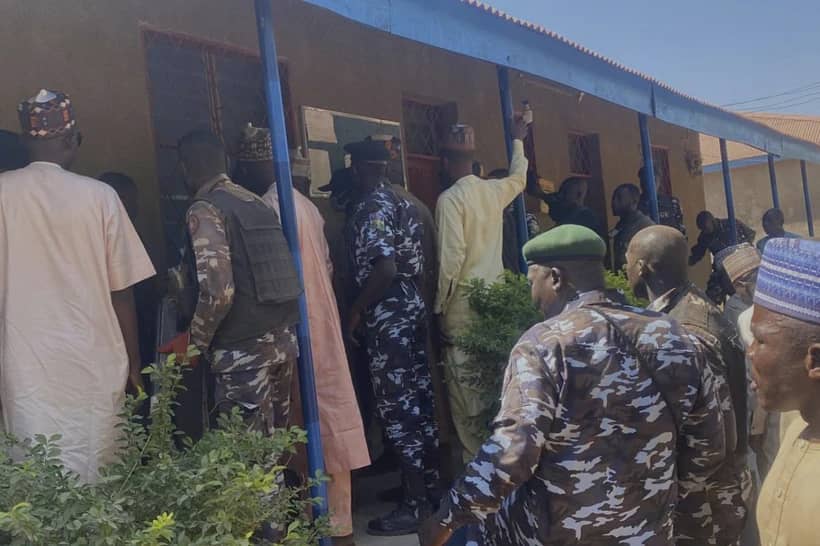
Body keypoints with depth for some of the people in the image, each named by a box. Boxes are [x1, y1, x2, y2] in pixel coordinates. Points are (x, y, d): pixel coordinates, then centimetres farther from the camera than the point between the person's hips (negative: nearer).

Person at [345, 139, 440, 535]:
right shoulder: (401, 203, 15)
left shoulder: (370, 207, -13)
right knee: (419, 399, 15)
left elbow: (384, 267, -24)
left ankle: (415, 503, 4)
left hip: (387, 316, -9)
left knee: (397, 406, -4)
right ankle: (429, 482, 26)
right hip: (412, 308, 10)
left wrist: (355, 311, -14)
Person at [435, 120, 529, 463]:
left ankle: (474, 459, 4)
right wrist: (517, 141, 48)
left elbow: (452, 255, -17)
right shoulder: (495, 191, 8)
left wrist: (440, 303, -8)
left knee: (464, 383, 0)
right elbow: (519, 178, 32)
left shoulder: (450, 199, -10)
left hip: (464, 300, -6)